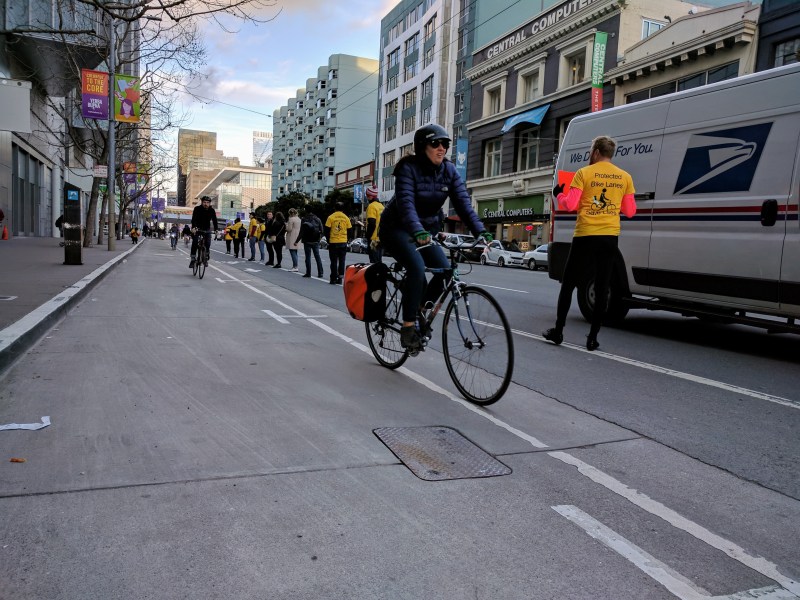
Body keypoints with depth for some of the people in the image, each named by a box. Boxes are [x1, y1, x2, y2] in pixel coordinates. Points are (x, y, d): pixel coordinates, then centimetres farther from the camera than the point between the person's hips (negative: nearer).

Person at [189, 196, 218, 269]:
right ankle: (192, 260, -10)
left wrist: (216, 229, -32)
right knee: (194, 243, -14)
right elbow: (194, 218, -26)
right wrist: (194, 227, -43)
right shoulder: (197, 209, -14)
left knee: (208, 244, -15)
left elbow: (214, 220, -17)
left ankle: (206, 258, 4)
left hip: (207, 229, 1)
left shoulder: (212, 210, -9)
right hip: (197, 228, -1)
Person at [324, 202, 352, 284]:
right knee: (341, 261, 9)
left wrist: (328, 241, 7)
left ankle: (333, 279, 5)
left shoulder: (331, 217, -5)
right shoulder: (346, 218, 1)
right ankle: (340, 277, 8)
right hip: (343, 243, 2)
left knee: (334, 261, 4)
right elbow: (349, 230, 5)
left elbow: (327, 230, -4)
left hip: (333, 243, -1)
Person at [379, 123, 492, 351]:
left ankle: (420, 313, 8)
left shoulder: (449, 171, -5)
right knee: (417, 267, -29)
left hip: (426, 230, 6)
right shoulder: (408, 167, -19)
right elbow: (405, 203, -33)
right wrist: (418, 231, -51)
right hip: (397, 228, -5)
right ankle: (408, 326, -19)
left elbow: (463, 203, -13)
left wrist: (480, 231, -28)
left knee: (446, 270, -13)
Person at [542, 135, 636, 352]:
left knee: (568, 284, 9)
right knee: (602, 289, 5)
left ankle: (558, 331, 12)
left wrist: (558, 194, 14)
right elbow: (630, 211, 10)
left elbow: (570, 205, -6)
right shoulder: (625, 177, 8)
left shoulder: (584, 173, -3)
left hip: (586, 236, -3)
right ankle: (593, 338, 5)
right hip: (610, 237, 3)